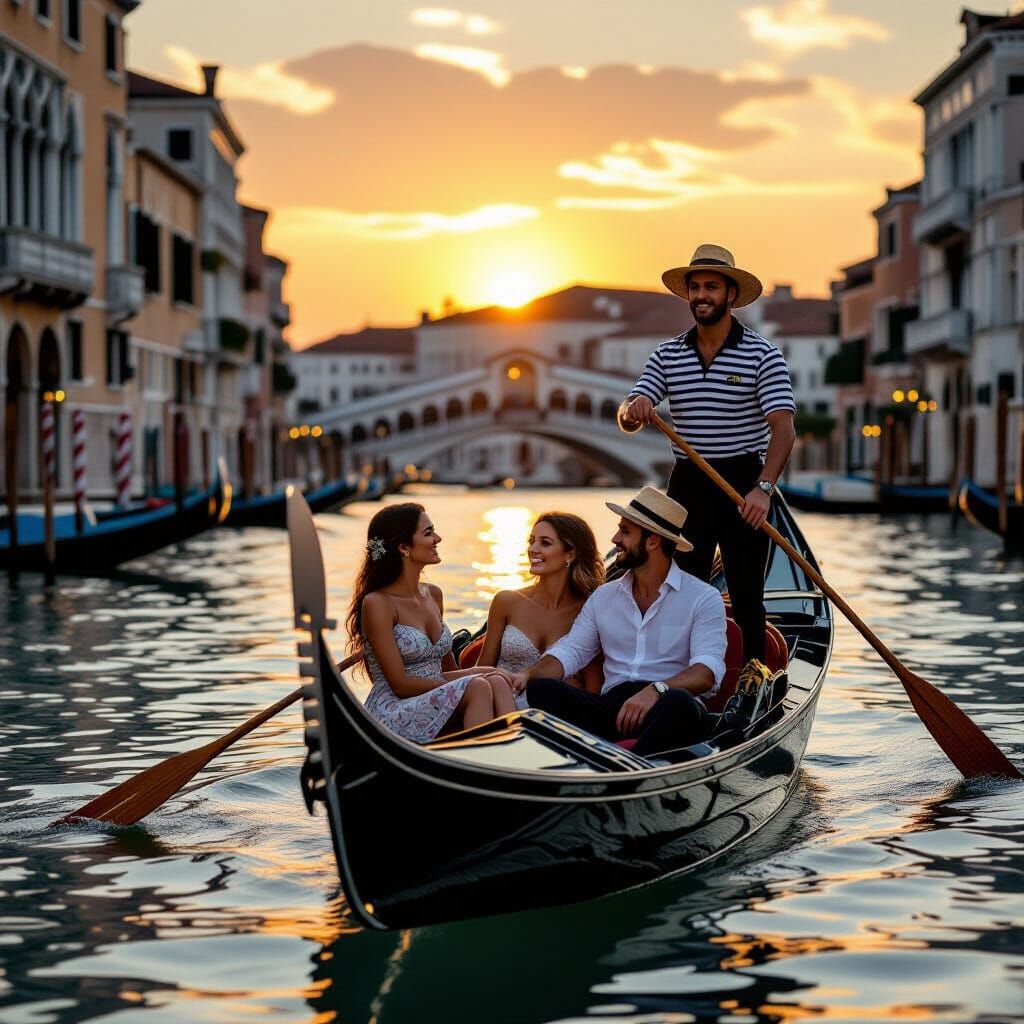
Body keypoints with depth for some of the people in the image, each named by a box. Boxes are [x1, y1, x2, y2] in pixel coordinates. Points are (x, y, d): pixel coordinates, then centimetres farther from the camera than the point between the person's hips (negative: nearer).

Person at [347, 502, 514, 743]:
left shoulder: (433, 594, 16)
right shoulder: (377, 603, -8)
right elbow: (400, 684, -12)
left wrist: (478, 672, -1)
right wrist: (465, 685, -13)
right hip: (391, 718, -7)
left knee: (497, 682, -23)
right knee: (478, 688, -30)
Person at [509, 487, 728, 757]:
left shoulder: (703, 598, 4)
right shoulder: (604, 597, 21)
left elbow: (707, 670, -10)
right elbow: (571, 651, 15)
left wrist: (656, 690, -30)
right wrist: (528, 675, -7)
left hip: (666, 711, -4)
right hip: (611, 706, 4)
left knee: (678, 702, -40)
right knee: (542, 689, -23)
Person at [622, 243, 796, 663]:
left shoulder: (762, 354, -6)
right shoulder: (667, 355, 6)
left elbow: (783, 427, -15)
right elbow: (631, 415, -1)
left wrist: (763, 488, -29)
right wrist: (634, 409, -27)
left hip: (744, 483, -4)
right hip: (687, 485, 4)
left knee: (746, 594, 0)